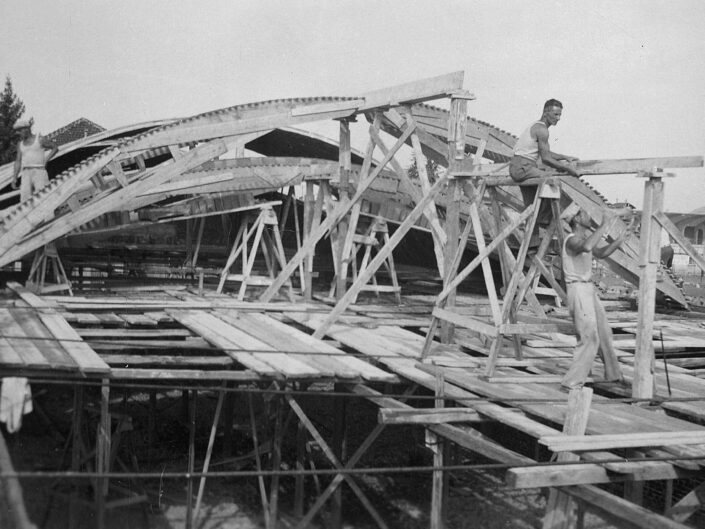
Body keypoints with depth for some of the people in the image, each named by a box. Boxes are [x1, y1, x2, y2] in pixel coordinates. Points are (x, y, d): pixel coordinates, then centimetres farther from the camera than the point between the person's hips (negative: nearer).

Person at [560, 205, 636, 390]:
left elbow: (600, 253, 22)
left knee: (604, 333, 20)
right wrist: (604, 225, -35)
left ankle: (613, 374, 35)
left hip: (588, 290, 10)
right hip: (578, 291, -10)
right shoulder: (572, 240, -18)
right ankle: (571, 382, -7)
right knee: (589, 339, -11)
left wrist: (622, 237, 13)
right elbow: (586, 247, -42)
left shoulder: (584, 235, 12)